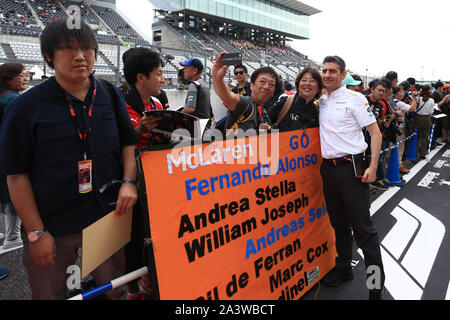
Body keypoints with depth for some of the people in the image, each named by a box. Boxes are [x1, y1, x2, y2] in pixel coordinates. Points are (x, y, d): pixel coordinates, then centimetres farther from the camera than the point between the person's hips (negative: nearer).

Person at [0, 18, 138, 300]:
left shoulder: (110, 95, 1)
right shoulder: (29, 105, -9)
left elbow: (129, 142, 9)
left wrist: (129, 182, -8)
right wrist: (36, 232, -9)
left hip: (108, 215, 3)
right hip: (52, 224, -2)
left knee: (115, 289, 17)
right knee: (50, 292, 17)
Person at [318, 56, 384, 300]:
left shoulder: (355, 99, -5)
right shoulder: (320, 102, 11)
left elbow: (375, 133, -6)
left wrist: (372, 167, -15)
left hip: (351, 168, -6)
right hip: (328, 168, 6)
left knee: (362, 227, -2)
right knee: (339, 224, 17)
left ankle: (376, 283, 11)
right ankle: (343, 268, 34)